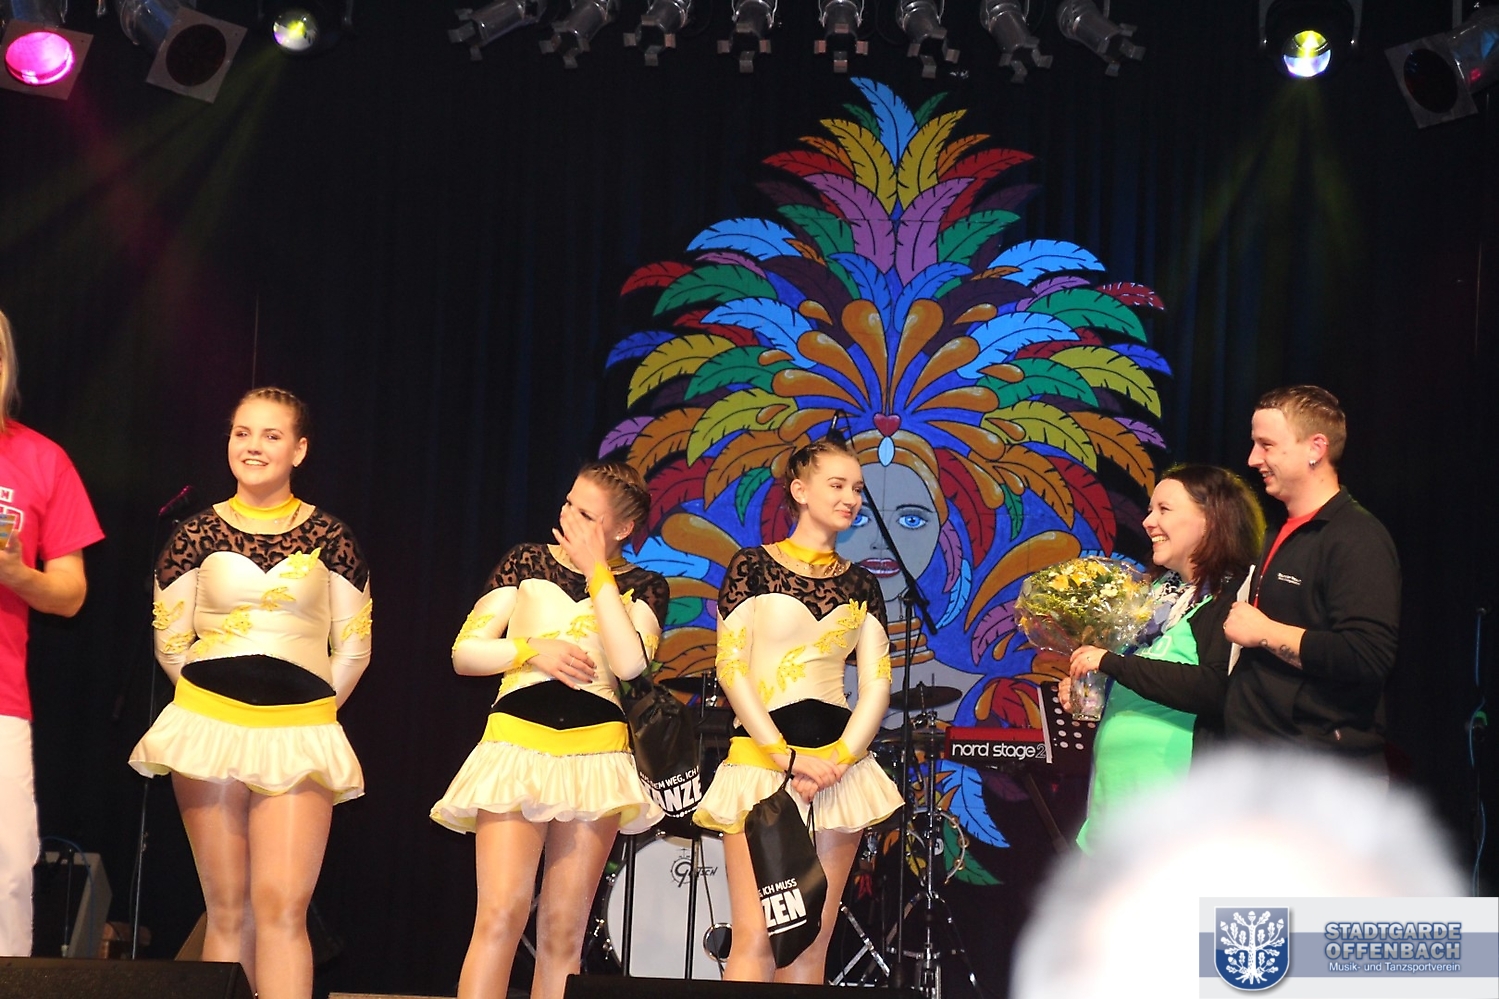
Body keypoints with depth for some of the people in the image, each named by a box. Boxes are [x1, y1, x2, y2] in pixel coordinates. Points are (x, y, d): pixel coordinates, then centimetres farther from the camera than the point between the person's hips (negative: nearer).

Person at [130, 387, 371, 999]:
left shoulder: (328, 536, 4)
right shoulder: (198, 534, 5)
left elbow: (353, 648, 10)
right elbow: (169, 641, 11)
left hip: (299, 735, -1)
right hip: (209, 726, 1)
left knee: (282, 907, -11)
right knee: (229, 912, 0)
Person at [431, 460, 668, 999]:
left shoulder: (643, 587, 8)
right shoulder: (526, 561, 10)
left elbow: (629, 662, -12)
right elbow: (465, 652, 7)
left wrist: (597, 570, -6)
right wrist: (532, 651, -9)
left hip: (596, 754, 1)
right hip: (518, 746, -1)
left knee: (564, 931, 2)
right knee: (501, 915, -14)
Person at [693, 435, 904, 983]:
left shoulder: (861, 584, 13)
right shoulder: (753, 565, 2)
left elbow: (877, 682, 7)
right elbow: (731, 667, -5)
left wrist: (838, 759, -9)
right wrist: (787, 756, -12)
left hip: (837, 761, 4)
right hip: (762, 758, -3)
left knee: (810, 946, 0)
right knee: (756, 939, -12)